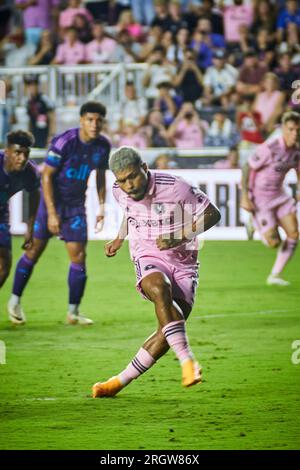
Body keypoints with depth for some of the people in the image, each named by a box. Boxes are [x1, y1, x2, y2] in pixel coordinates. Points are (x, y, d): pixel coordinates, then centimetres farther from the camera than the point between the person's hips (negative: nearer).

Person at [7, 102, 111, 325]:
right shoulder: (64, 142, -22)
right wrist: (52, 213, -20)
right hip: (53, 201, -4)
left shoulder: (103, 145, -6)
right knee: (34, 251, 3)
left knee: (78, 257, -3)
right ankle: (15, 301, 20)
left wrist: (102, 206, 6)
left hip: (77, 206, 4)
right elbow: (46, 176, -18)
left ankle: (73, 312, 6)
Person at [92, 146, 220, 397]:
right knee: (160, 288, -37)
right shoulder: (120, 191, -1)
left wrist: (180, 238, -18)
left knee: (169, 331, -14)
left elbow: (212, 214, -8)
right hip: (148, 258, 1)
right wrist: (119, 239, 21)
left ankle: (120, 382, -1)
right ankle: (188, 362, -41)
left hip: (183, 262, -1)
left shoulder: (175, 187, -17)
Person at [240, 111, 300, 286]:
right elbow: (247, 168, -18)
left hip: (278, 195, 7)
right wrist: (245, 197, -20)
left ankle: (275, 275, 10)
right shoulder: (269, 148, -25)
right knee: (274, 242, -10)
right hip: (259, 198, -7)